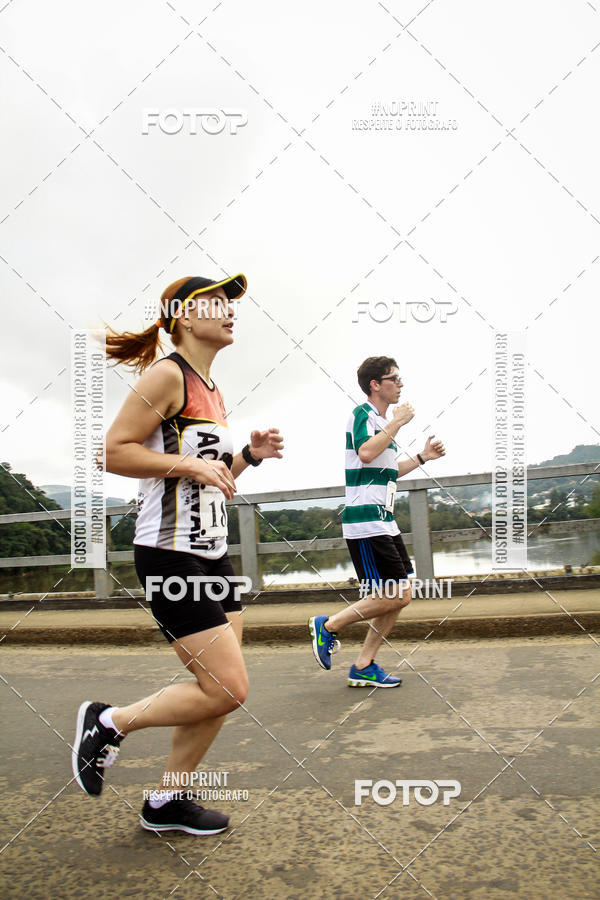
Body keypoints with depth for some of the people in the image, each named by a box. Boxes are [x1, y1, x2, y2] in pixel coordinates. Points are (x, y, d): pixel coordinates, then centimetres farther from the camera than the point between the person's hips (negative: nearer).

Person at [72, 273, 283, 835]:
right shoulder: (166, 375, -10)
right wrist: (188, 462, -21)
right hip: (168, 555, -9)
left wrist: (249, 455, 8)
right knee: (227, 690, -7)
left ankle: (165, 803, 29)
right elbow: (113, 452, -16)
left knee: (221, 692, 11)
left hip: (213, 553, 9)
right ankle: (107, 722, 14)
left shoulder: (213, 393, 17)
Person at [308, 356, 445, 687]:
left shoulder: (382, 421, 21)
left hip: (383, 521, 10)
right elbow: (366, 453, -29)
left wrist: (422, 457, 26)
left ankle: (363, 667, 14)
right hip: (365, 521, -10)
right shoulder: (362, 414, -8)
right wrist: (397, 422, -19)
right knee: (394, 596, -10)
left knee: (401, 595, 8)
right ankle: (328, 625, 5)